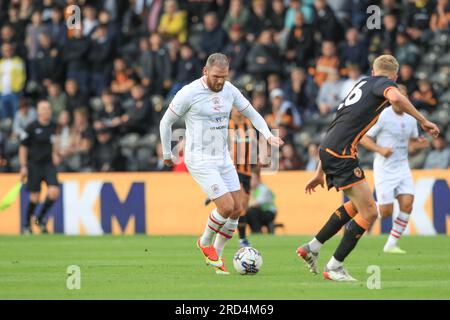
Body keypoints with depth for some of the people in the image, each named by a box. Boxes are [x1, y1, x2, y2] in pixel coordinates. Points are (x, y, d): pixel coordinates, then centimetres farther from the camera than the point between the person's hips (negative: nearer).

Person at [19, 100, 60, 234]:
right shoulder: (32, 127, -9)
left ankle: (40, 218, 10)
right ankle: (26, 224, 21)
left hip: (49, 164, 4)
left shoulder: (53, 126, 5)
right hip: (34, 165, -4)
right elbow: (23, 147, -4)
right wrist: (23, 166, -8)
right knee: (35, 197, 0)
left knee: (54, 192, -13)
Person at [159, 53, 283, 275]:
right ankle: (205, 243, 13)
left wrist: (268, 135, -2)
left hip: (222, 157, 7)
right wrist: (167, 154, 3)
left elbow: (252, 114, 14)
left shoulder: (229, 90, 3)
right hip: (200, 161, -7)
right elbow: (166, 122, -3)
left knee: (237, 209, 3)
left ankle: (216, 256, 19)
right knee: (226, 207, -15)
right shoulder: (189, 93, -14)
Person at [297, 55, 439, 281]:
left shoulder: (363, 83, 28)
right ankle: (334, 267, 0)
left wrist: (320, 172, 32)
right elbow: (395, 97, -25)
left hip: (328, 150, 9)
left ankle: (312, 247, 27)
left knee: (358, 204, 25)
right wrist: (423, 120, -15)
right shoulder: (383, 83, 3)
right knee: (369, 212, -6)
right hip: (340, 154, -9)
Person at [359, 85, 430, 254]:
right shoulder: (383, 116, -11)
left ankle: (391, 244, 0)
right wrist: (380, 149, -23)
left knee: (407, 204, -11)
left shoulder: (410, 120, 6)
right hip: (384, 169, -5)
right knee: (386, 212, -8)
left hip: (402, 167, 5)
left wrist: (420, 144, -2)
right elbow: (363, 138, -8)